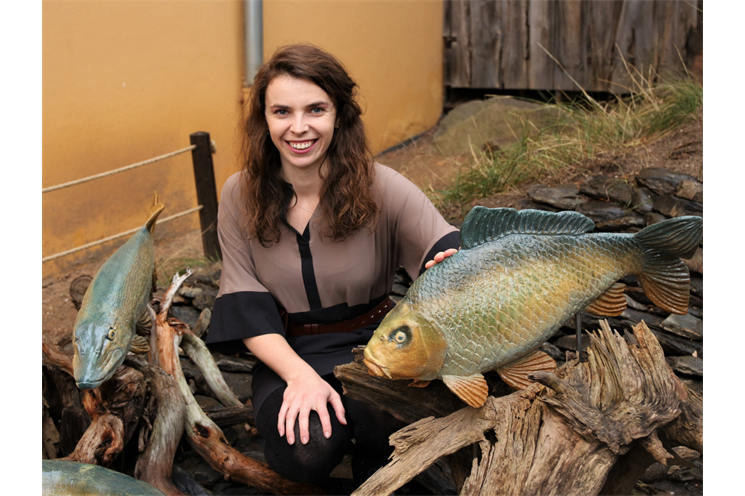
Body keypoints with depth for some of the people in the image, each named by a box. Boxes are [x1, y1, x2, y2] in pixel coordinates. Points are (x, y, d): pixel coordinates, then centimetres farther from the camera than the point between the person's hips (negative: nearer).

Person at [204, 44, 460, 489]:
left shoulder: (380, 187, -10)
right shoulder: (241, 195, -4)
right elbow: (245, 305, -4)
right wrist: (300, 374, -20)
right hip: (288, 353, 1)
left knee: (383, 421, -33)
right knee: (306, 451, -29)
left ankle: (376, 473, 3)